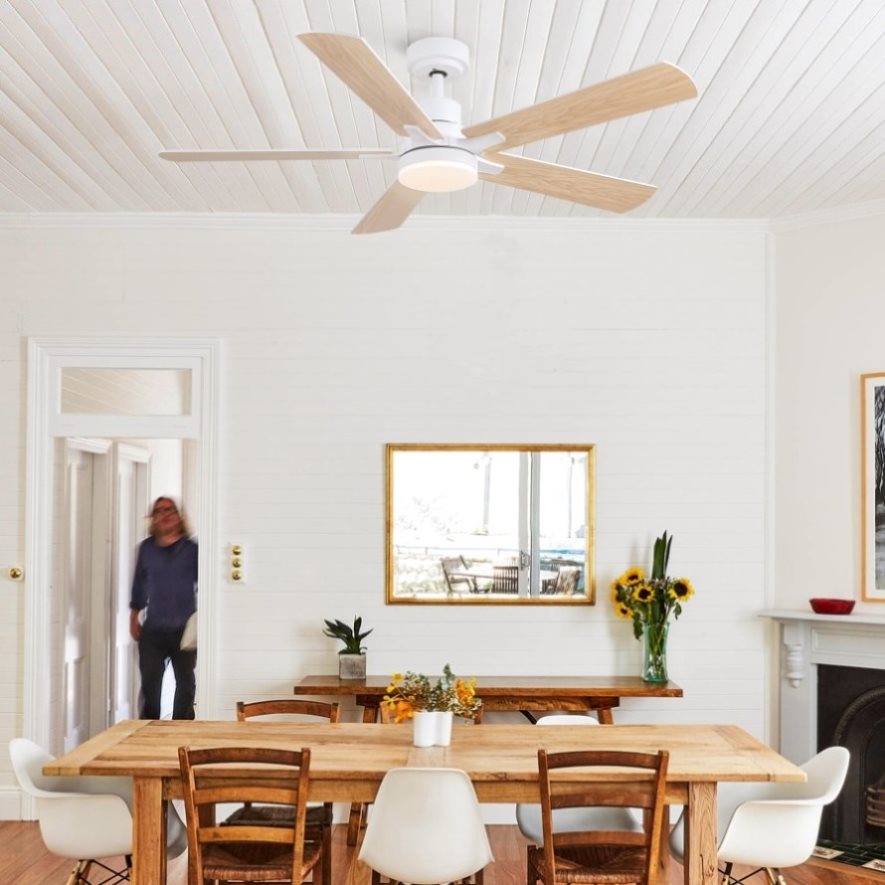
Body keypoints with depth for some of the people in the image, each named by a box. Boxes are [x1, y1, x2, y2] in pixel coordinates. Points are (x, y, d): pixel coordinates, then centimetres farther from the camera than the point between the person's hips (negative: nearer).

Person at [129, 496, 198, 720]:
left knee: (185, 683, 10)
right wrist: (134, 618, 11)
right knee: (150, 683, 2)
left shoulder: (192, 548, -1)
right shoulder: (146, 548, 5)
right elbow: (139, 584, 12)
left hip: (184, 630, -1)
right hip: (153, 630, 1)